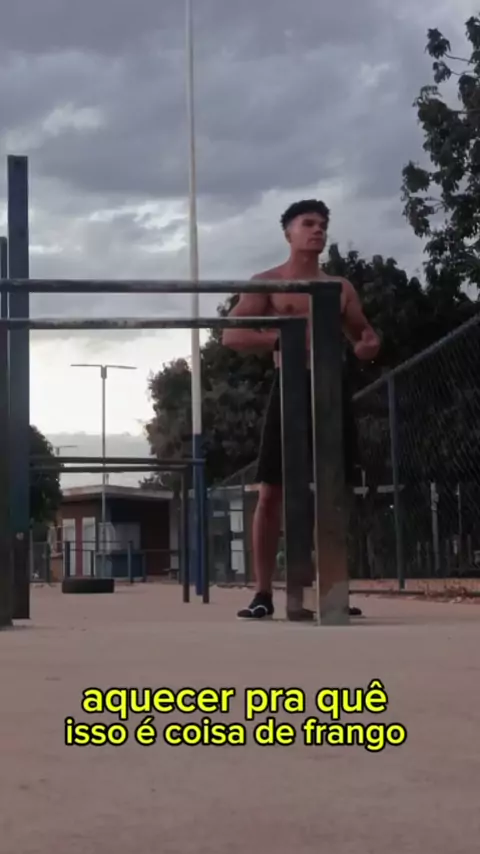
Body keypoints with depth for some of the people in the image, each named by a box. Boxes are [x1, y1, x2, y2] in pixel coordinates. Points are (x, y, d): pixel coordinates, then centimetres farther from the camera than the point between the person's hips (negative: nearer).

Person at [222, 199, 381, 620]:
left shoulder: (340, 287, 16)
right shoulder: (267, 282, 5)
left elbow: (363, 332, 20)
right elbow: (231, 335, -5)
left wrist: (370, 344, -6)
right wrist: (283, 339, -20)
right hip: (291, 388, -3)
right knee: (271, 492, -7)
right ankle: (263, 593, -1)